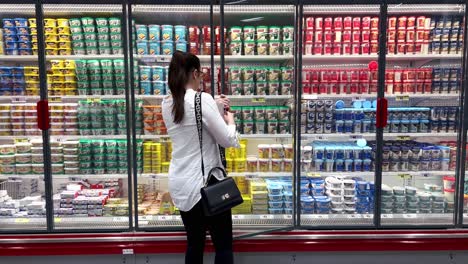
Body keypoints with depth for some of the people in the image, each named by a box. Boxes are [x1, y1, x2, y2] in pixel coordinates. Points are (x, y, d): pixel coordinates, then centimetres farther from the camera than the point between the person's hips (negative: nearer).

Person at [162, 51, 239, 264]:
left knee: (194, 244, 19)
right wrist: (230, 120, 4)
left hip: (180, 184, 7)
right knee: (224, 246, 8)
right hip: (205, 183, -7)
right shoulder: (202, 99, -17)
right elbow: (228, 141, -14)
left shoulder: (167, 104, 4)